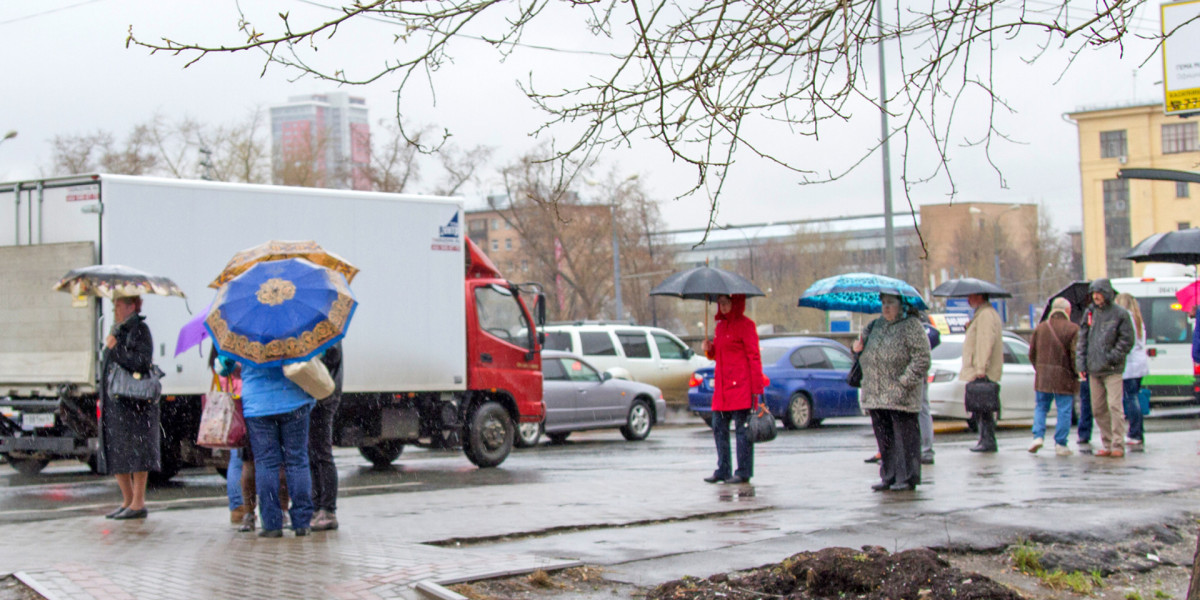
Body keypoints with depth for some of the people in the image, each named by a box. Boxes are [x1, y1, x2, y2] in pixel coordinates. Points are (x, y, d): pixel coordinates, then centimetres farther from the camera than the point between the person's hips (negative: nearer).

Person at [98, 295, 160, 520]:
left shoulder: (139, 329, -8)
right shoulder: (118, 330, 19)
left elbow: (143, 363, -21)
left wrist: (116, 348, -17)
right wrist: (103, 400, 20)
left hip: (133, 402, -9)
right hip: (114, 401, 9)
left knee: (135, 452, -6)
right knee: (114, 453, 10)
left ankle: (138, 503, -2)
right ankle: (127, 500, 19)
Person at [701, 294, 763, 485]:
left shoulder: (746, 325, -6)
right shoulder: (720, 325, 16)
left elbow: (754, 357, -9)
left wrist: (757, 389, -14)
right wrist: (709, 349, 2)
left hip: (740, 386, -8)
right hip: (721, 386, 8)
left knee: (742, 429, -4)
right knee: (719, 428, 8)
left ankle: (744, 472, 0)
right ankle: (723, 471, 15)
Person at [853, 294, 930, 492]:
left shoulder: (911, 325, -6)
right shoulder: (878, 324, 16)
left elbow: (922, 359, -12)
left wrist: (905, 381, -18)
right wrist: (858, 346, 5)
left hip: (900, 395, -7)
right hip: (875, 393, 7)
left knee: (904, 436, -3)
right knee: (883, 437, 9)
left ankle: (907, 478, 3)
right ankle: (888, 477, 16)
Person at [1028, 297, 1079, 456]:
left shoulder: (1040, 328, 8)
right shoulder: (1072, 329, -7)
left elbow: (1032, 353, 10)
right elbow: (1075, 354, -13)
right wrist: (1076, 372, 1)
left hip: (1043, 377, 4)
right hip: (1065, 377, -4)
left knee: (1041, 407, 15)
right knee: (1064, 410, 3)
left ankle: (1038, 436, -1)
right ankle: (1060, 444, 3)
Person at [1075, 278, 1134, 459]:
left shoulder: (1120, 314, -2)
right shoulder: (1090, 313, 13)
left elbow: (1127, 340, -5)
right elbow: (1082, 339, 14)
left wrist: (1112, 357, -12)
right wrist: (1081, 362, 6)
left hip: (1112, 369, -6)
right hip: (1094, 369, 6)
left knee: (1115, 406, -11)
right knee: (1098, 409, 7)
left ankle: (1118, 445, -7)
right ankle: (1107, 444, 15)